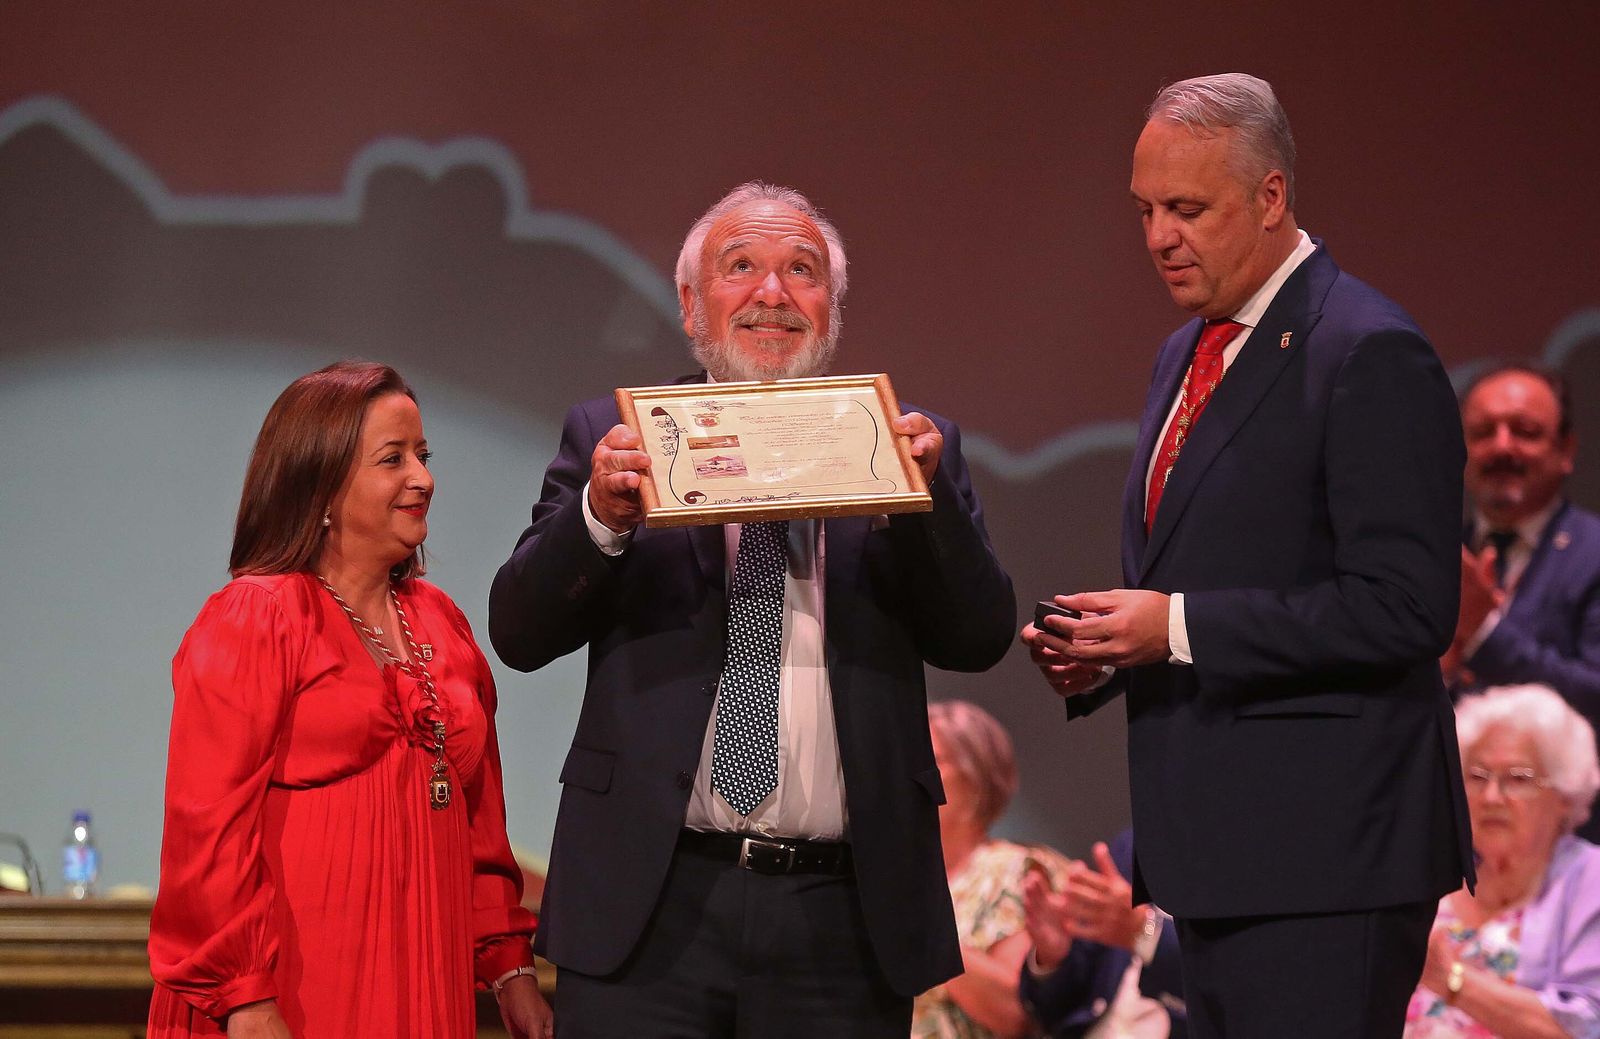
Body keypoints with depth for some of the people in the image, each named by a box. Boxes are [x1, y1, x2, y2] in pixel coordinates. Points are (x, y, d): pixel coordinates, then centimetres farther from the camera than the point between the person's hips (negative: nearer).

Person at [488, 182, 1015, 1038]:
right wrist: (600, 516, -16)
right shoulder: (613, 437, 9)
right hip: (650, 907, -1)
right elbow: (519, 634, 2)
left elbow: (978, 638, 2)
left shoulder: (904, 449, 10)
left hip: (844, 920, 1)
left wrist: (926, 493, -13)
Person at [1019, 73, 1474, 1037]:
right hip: (1220, 848, 9)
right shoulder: (1187, 355, 17)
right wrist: (1103, 652, 4)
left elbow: (1406, 606, -19)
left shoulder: (1373, 356, -13)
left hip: (1323, 849, -9)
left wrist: (1179, 628, -21)